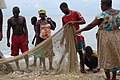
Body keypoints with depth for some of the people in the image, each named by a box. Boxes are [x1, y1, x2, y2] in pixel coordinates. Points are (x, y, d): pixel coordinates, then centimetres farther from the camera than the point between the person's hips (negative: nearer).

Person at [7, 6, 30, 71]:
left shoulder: (23, 18, 2)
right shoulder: (10, 20, -1)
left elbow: (25, 28, 3)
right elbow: (8, 30, 4)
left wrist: (27, 38, -5)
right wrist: (8, 41, 2)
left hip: (22, 36, 0)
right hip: (14, 37, 0)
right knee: (15, 53, 3)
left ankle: (27, 67, 0)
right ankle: (18, 67, 13)